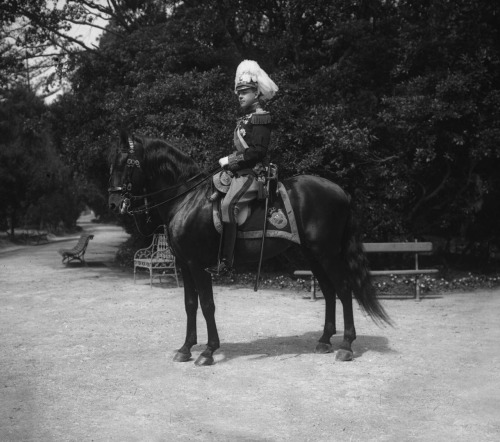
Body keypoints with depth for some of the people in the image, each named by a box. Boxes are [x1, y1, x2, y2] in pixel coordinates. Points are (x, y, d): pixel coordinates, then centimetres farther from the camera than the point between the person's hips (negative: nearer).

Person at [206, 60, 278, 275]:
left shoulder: (261, 118, -9)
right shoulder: (245, 119, 20)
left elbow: (257, 150, -18)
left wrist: (230, 159, -16)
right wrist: (229, 161, 8)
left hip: (252, 173, -10)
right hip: (240, 172, 11)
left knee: (228, 205, -27)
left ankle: (226, 261, -29)